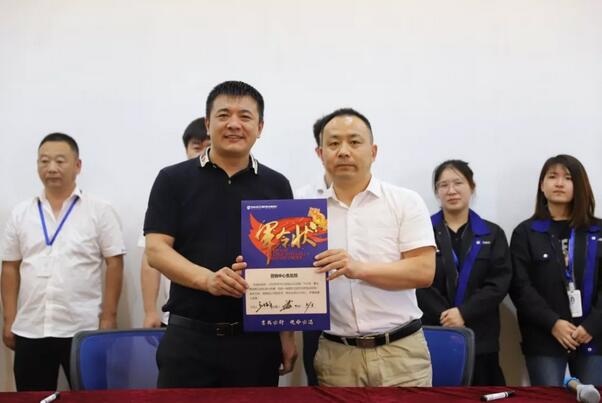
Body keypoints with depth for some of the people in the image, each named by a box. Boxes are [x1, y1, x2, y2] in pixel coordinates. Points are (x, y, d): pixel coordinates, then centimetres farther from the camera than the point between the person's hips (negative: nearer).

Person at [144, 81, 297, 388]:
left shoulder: (276, 185, 6)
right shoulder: (173, 179, 2)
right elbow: (156, 250, -6)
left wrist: (288, 333, 3)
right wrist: (208, 279, -22)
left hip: (258, 337, 2)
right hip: (189, 336, -1)